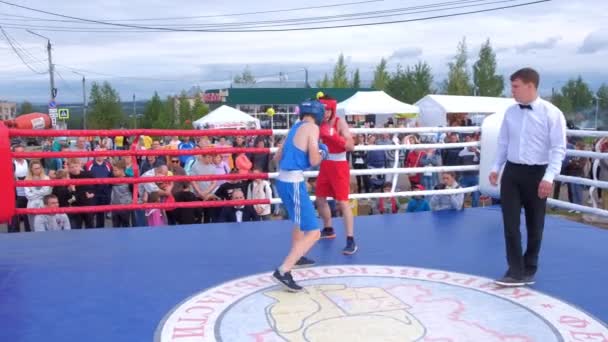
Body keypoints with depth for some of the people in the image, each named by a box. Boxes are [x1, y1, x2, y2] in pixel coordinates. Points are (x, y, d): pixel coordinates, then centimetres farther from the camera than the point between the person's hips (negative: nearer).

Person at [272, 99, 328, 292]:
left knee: (301, 221, 33)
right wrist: (322, 152, 7)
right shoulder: (312, 128, -9)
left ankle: (296, 256, 49)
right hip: (293, 184, -9)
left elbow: (278, 157, 20)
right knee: (313, 233, -9)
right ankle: (283, 271, -17)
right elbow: (314, 161, -14)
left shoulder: (295, 128, 14)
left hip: (284, 181, 9)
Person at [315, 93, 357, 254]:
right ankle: (328, 229, 36)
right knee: (320, 198, 14)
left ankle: (350, 240, -11)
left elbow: (351, 146, -23)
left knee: (342, 202, -12)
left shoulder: (340, 123, -13)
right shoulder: (319, 124, 4)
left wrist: (334, 136, -33)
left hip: (339, 166, -7)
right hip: (325, 165, 7)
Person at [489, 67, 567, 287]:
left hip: (537, 174, -4)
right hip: (512, 172, 4)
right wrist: (496, 168, 6)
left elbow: (558, 149, -12)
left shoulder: (551, 113, -10)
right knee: (510, 223, -1)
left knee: (534, 225, 9)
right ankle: (516, 271, 5)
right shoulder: (510, 112, 5)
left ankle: (529, 270, 25)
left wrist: (549, 177, -20)